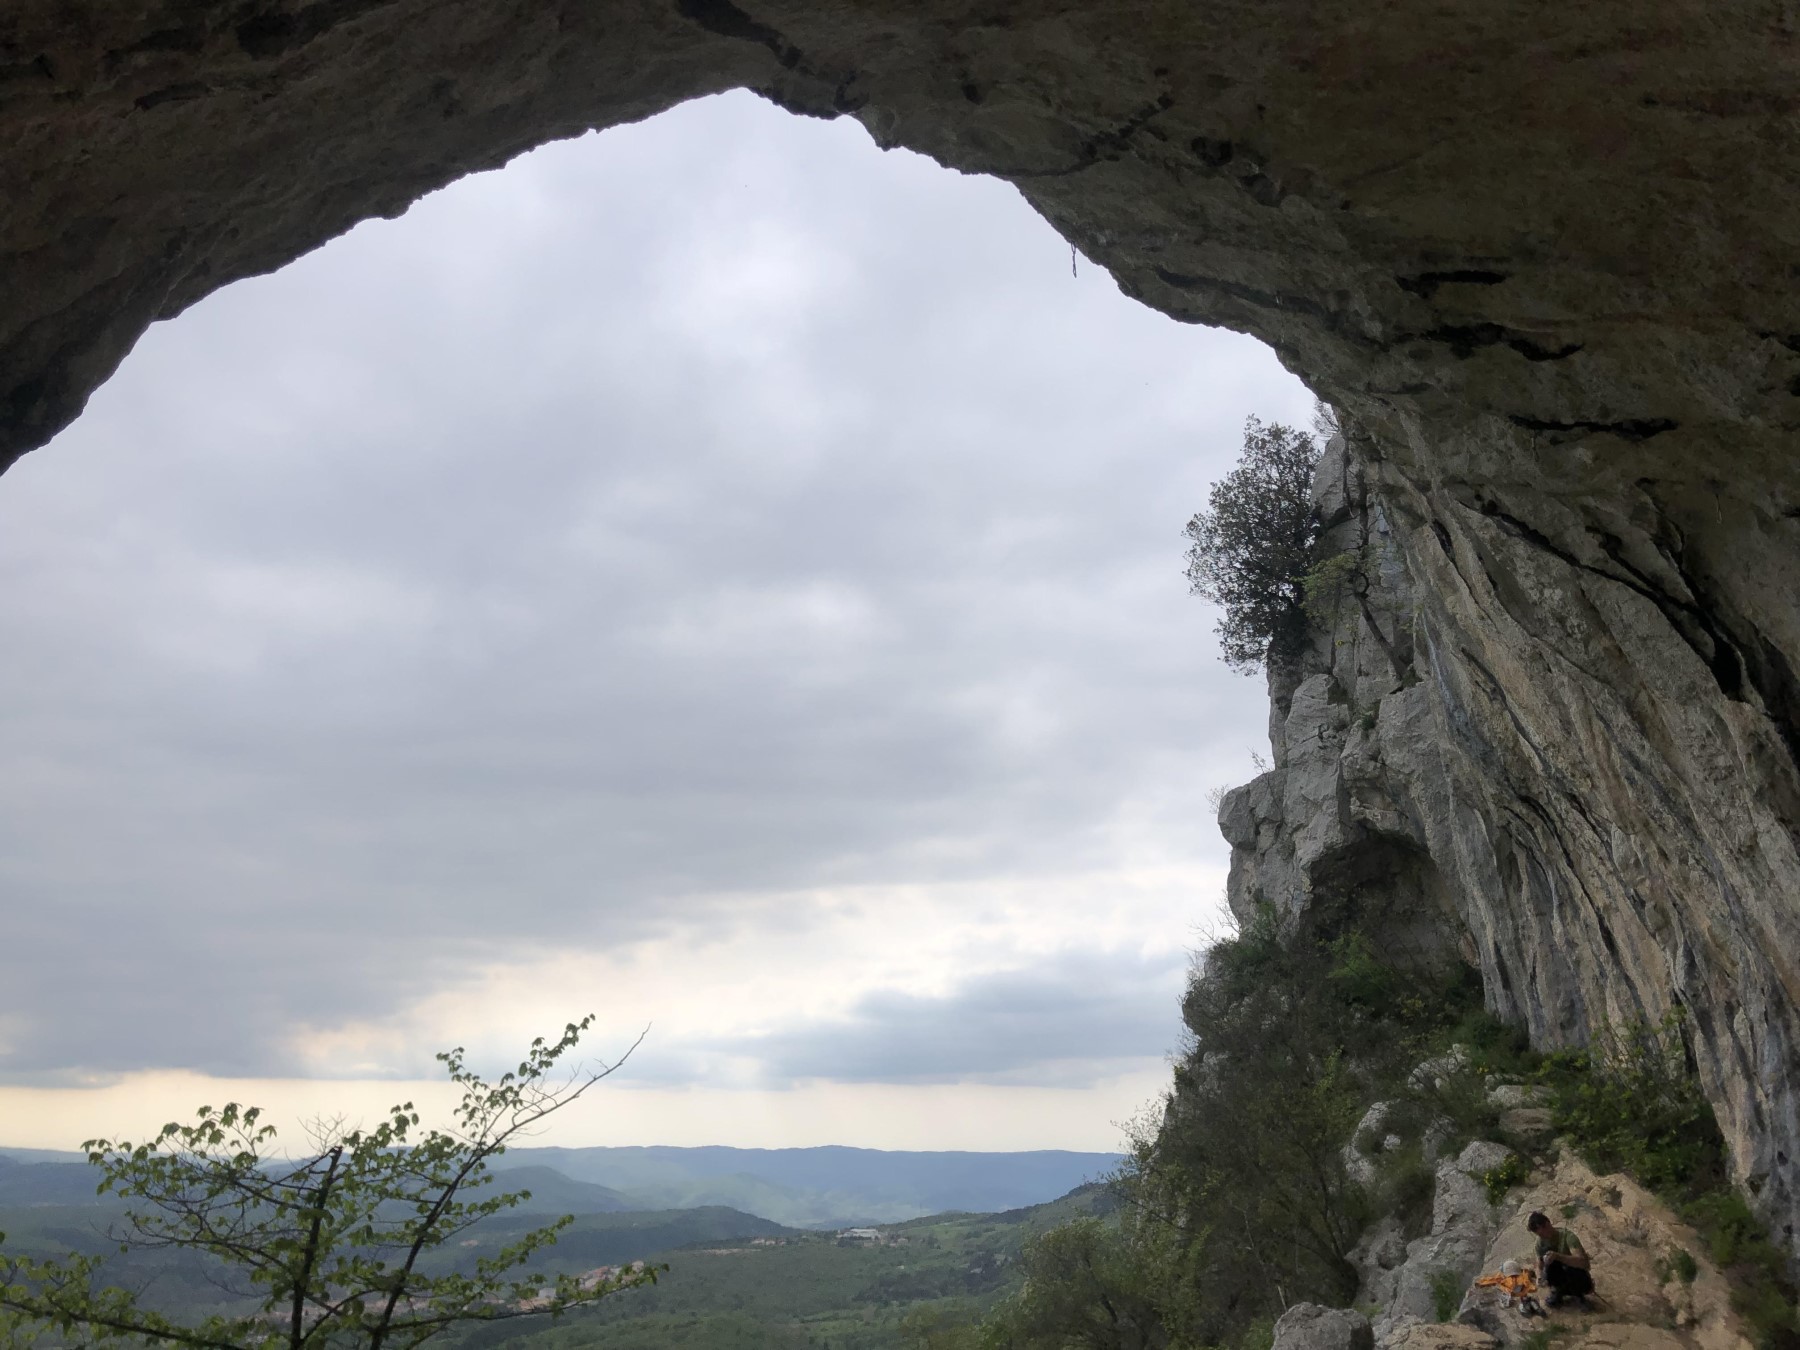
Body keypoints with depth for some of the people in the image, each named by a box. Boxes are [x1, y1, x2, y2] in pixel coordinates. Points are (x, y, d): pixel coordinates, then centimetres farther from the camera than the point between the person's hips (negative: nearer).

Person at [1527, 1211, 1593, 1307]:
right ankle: (1558, 1291, -8)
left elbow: (1583, 1262, -38)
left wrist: (1558, 1256, -50)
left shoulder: (1567, 1237, -26)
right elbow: (1540, 1267, -2)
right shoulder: (1541, 1242, -10)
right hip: (1562, 1278, 3)